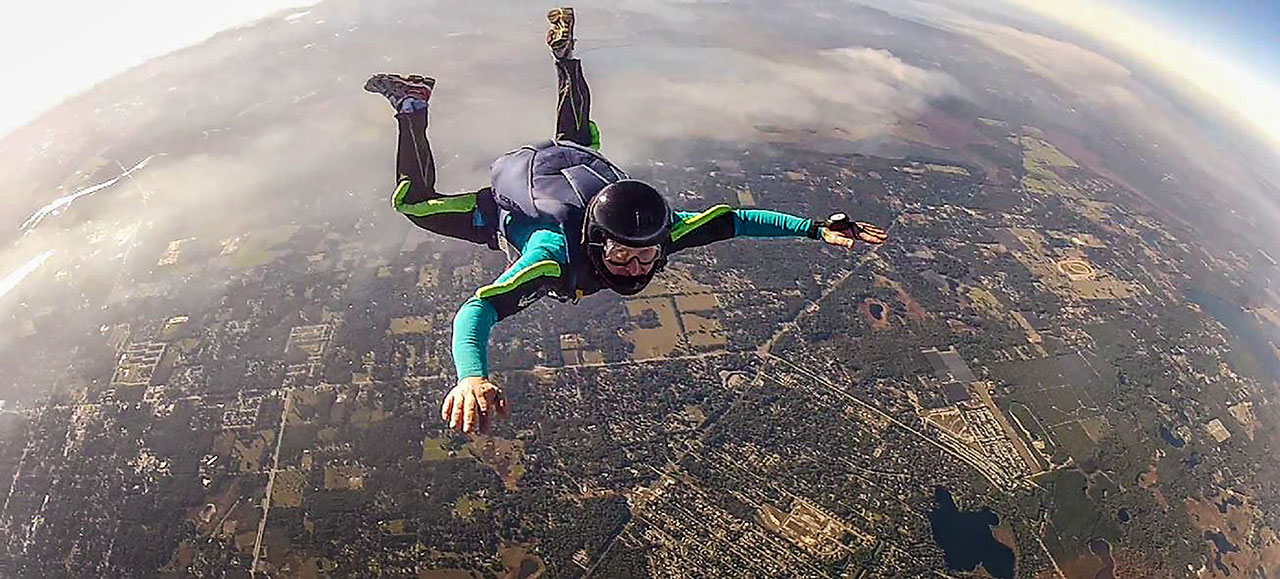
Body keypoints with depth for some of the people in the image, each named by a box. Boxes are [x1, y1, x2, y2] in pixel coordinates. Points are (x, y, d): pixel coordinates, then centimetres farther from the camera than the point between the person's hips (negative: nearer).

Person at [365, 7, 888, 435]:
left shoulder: (660, 230, -37)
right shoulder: (558, 252, -48)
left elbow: (735, 220, -31)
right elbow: (476, 311, -58)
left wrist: (818, 229, -38)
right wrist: (473, 379, -76)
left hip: (582, 164, 4)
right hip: (513, 190, -3)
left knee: (577, 139, 39)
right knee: (414, 202, 15)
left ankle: (564, 54, 51)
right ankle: (413, 106, 24)